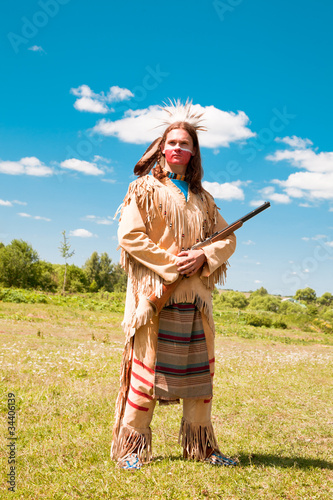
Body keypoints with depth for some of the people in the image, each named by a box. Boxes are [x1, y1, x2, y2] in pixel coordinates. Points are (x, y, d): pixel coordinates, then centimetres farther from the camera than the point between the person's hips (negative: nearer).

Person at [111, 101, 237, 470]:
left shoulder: (202, 198, 17)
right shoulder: (145, 188, 4)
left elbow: (227, 238, 13)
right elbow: (128, 235, -6)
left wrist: (203, 257, -7)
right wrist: (170, 261, -13)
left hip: (195, 294, 5)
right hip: (155, 291, -5)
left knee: (199, 369, 7)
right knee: (148, 366, -5)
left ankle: (201, 446, 20)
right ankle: (130, 447, 6)